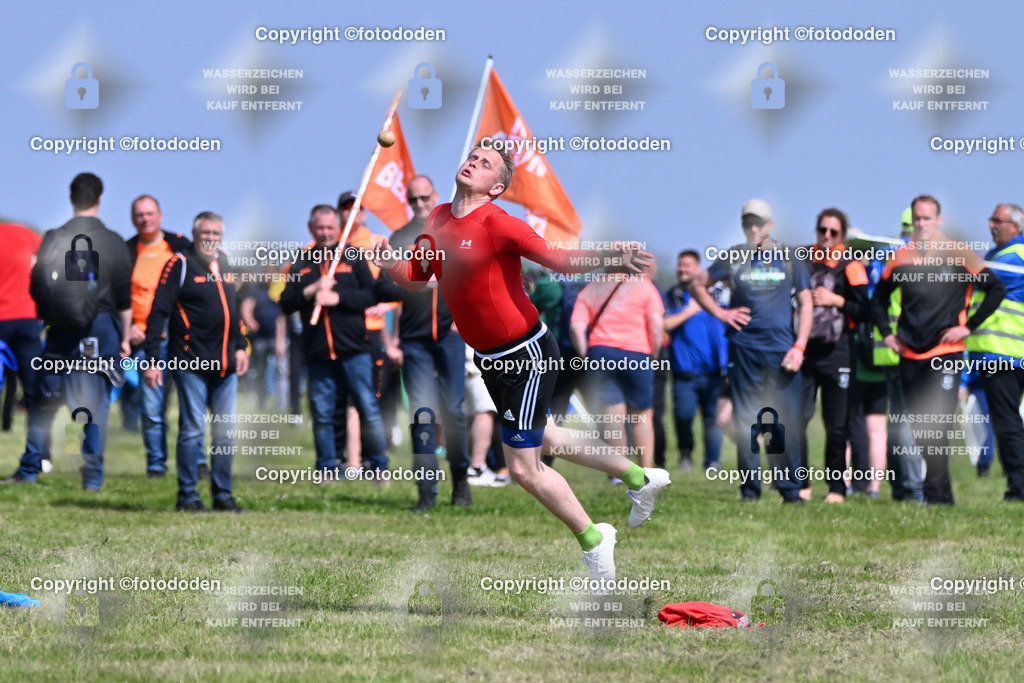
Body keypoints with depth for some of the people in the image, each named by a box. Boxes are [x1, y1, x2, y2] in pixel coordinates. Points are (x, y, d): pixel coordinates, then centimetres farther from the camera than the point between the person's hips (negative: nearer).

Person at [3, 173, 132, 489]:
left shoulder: (53, 239, 0)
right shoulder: (112, 243, -4)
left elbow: (35, 288, 3)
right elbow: (124, 299, -2)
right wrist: (124, 338, 8)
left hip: (59, 332, 2)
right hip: (99, 331, -2)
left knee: (44, 401, 11)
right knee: (95, 404, 2)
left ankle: (29, 470, 12)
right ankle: (92, 476, 2)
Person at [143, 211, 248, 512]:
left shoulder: (225, 265, 16)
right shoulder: (180, 265, -5)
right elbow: (158, 312, -7)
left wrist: (240, 346, 21)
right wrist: (152, 359, -12)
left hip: (225, 364, 6)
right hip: (191, 363, -6)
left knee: (226, 431, 6)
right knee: (192, 429, -4)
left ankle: (223, 495, 13)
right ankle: (187, 496, 3)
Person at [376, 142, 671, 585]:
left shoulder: (497, 224, -20)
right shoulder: (438, 221, 3)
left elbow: (558, 260, -24)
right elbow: (416, 278, 12)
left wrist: (614, 258, -41)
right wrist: (388, 260, -9)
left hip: (527, 357, -9)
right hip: (491, 360, 9)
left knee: (524, 468, -7)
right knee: (544, 441, 26)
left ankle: (592, 539, 15)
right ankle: (639, 478, 44)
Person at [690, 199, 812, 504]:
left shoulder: (789, 259, 8)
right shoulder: (733, 259, 8)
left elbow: (805, 304, 8)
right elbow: (697, 285, 16)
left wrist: (799, 347, -2)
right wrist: (719, 312, 2)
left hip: (782, 350, 0)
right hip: (744, 349, 0)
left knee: (786, 421, -3)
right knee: (746, 421, 1)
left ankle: (790, 489, 1)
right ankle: (749, 488, 7)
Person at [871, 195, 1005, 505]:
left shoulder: (958, 254, -3)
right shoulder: (901, 257, 8)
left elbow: (996, 290, 0)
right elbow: (879, 297, 24)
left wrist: (968, 326, -6)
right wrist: (886, 333, 12)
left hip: (946, 353, -5)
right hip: (909, 353, 5)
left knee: (935, 425, -12)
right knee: (918, 426, 6)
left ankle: (936, 493, -11)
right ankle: (941, 491, 15)